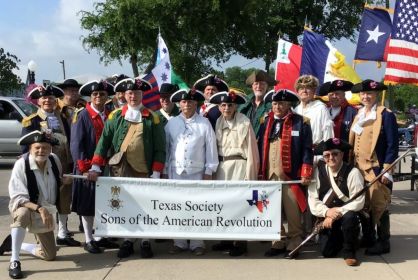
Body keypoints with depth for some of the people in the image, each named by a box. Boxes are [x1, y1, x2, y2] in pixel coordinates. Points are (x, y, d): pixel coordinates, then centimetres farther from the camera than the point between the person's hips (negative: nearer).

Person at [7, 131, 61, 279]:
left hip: (47, 211, 5)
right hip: (25, 207, -5)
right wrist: (39, 209, -40)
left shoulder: (54, 160, -10)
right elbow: (18, 198, -28)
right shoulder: (21, 164, -25)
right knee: (22, 214, -43)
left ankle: (18, 245, 35)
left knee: (50, 255, 9)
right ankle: (14, 261, -30)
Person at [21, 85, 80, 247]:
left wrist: (71, 165, 8)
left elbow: (70, 141, 13)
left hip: (64, 167, 5)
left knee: (64, 200, 10)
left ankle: (63, 234, 22)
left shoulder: (62, 118, 12)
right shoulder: (31, 121, -2)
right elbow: (26, 147, -5)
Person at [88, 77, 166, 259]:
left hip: (143, 170, -1)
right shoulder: (115, 116, 7)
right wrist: (95, 167, -6)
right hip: (120, 170, 2)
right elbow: (104, 142, 2)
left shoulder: (152, 118, 3)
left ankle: (145, 242, 16)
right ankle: (127, 241, 19)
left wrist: (156, 173, -6)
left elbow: (159, 148, 1)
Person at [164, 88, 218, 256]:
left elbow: (211, 148, 1)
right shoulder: (171, 123, 7)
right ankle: (179, 243, 14)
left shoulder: (204, 123, 1)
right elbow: (166, 148, 10)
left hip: (197, 172, -2)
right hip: (176, 172, 2)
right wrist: (165, 171, 8)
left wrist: (209, 171, -1)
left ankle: (197, 243, 10)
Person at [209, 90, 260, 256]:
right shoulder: (218, 122, 9)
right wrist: (214, 168, 7)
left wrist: (249, 174, -11)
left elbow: (251, 150, -9)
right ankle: (227, 240, 21)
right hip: (222, 166, 6)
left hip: (239, 166, -6)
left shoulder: (244, 123, -9)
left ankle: (240, 243, 4)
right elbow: (215, 146, 12)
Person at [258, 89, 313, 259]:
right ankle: (278, 243, 20)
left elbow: (307, 150, -5)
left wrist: (306, 174, -11)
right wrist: (260, 174, 9)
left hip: (291, 176, -4)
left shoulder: (300, 122, -1)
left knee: (293, 214, 1)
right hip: (269, 176, 5)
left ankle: (294, 245, 11)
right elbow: (261, 149, 14)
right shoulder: (266, 123, 13)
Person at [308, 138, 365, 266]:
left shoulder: (353, 173, -13)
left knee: (349, 217, -37)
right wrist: (327, 212, -24)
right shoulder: (319, 172, -5)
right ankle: (339, 239, 27)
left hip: (347, 214, -2)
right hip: (327, 217, 2)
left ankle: (349, 251, -9)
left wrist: (337, 213, -23)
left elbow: (358, 202, -19)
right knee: (327, 252, -11)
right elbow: (313, 199, -7)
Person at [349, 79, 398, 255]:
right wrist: (352, 164, 10)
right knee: (362, 205, 12)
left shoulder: (386, 115, -7)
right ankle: (367, 239, 24)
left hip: (377, 169, -6)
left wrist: (387, 170, -14)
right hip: (359, 168, 6)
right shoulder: (358, 115, 13)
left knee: (378, 206, -1)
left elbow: (392, 145, -9)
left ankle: (383, 243, 10)